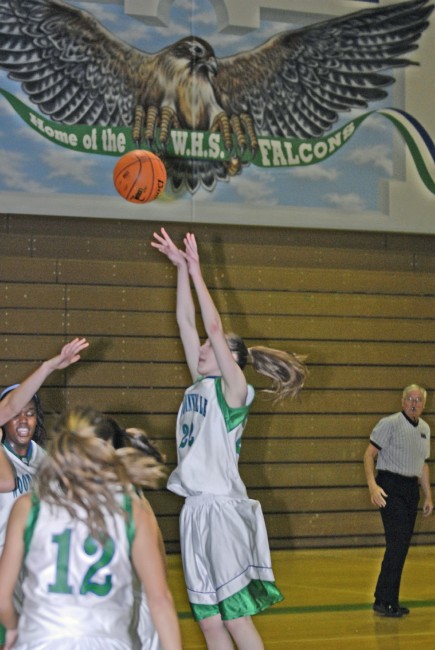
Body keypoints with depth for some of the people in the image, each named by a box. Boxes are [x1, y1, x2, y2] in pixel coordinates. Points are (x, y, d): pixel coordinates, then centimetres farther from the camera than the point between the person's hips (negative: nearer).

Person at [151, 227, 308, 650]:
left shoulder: (234, 389, -5)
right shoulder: (200, 384, 13)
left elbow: (214, 328, -15)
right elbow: (186, 322, 12)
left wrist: (196, 272, -12)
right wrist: (180, 267, 9)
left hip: (222, 507, -7)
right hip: (195, 508, 7)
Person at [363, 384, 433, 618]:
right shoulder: (389, 423, -8)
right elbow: (369, 454, -11)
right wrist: (372, 485, -22)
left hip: (411, 489, 7)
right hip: (391, 487, -7)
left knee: (402, 546, 7)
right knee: (397, 543, -14)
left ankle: (387, 599, 15)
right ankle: (384, 601, -9)